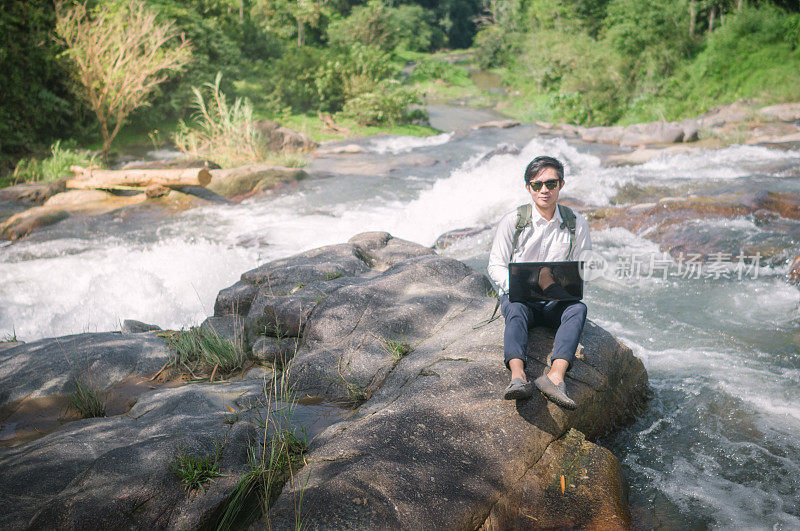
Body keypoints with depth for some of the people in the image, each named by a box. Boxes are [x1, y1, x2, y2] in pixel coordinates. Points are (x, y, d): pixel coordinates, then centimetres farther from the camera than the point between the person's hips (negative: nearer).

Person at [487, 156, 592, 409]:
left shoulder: (576, 223, 7)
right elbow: (496, 266, 1)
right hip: (518, 296, -1)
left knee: (578, 308, -31)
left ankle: (555, 376, -48)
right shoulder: (513, 221, 2)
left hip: (557, 302, 2)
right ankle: (518, 376, -53)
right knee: (516, 309, -35)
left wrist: (560, 285, -14)